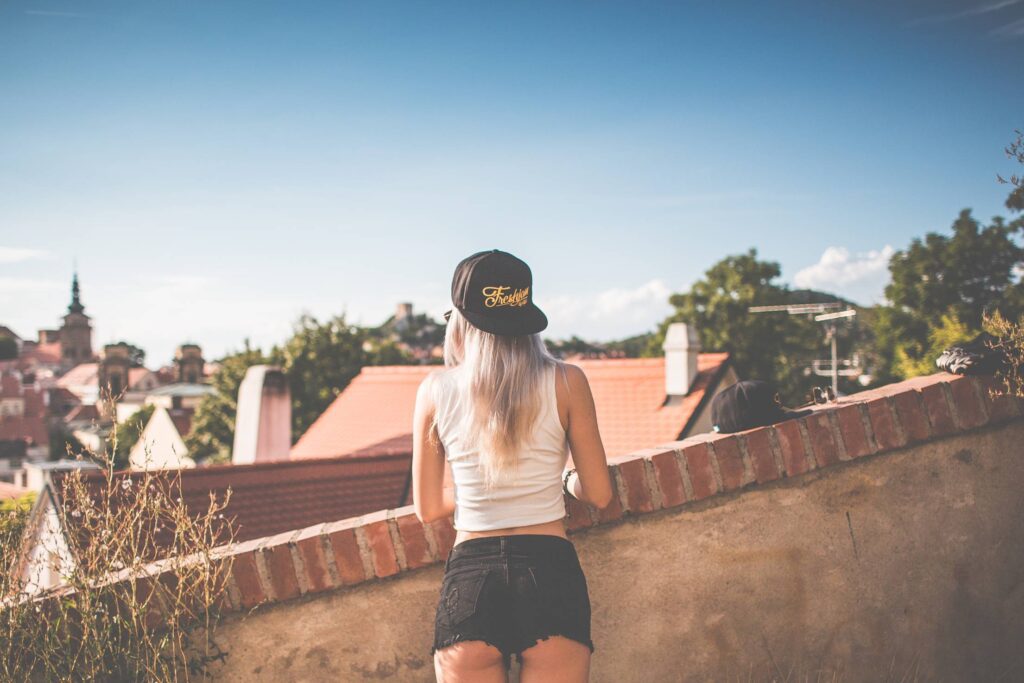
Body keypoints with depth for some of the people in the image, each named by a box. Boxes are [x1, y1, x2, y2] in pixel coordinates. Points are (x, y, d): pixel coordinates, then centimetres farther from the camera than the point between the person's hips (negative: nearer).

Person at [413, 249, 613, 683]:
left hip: (468, 584, 1)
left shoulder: (435, 391, 1)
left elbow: (428, 509, 9)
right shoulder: (566, 382, -2)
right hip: (548, 575, 0)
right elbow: (598, 495, 4)